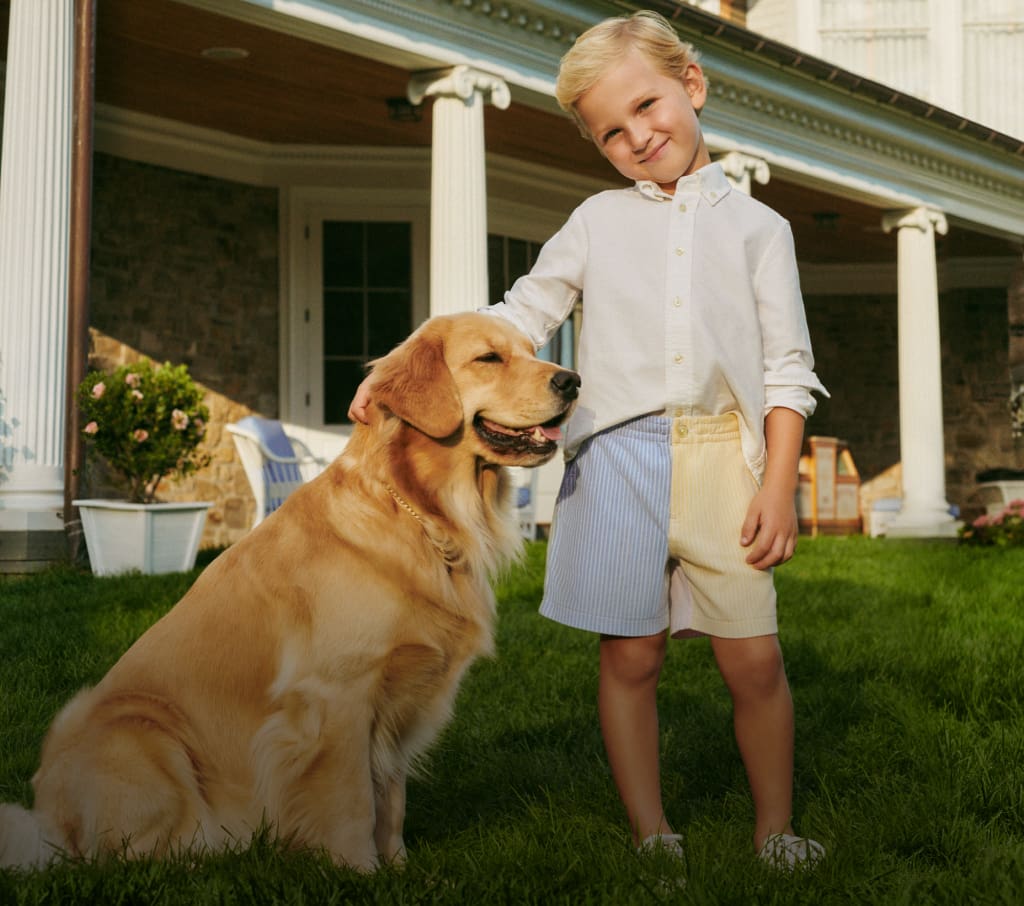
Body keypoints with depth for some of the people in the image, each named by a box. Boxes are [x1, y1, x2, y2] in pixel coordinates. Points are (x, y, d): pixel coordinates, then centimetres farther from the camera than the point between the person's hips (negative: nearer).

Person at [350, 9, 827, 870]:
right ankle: (652, 837, 18)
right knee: (630, 659, 4)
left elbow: (788, 368, 7)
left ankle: (776, 832, 19)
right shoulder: (599, 221, 13)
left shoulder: (757, 225, 10)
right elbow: (518, 316, 13)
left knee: (755, 660, -1)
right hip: (618, 461, 1)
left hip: (723, 459, -1)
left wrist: (779, 484, -3)